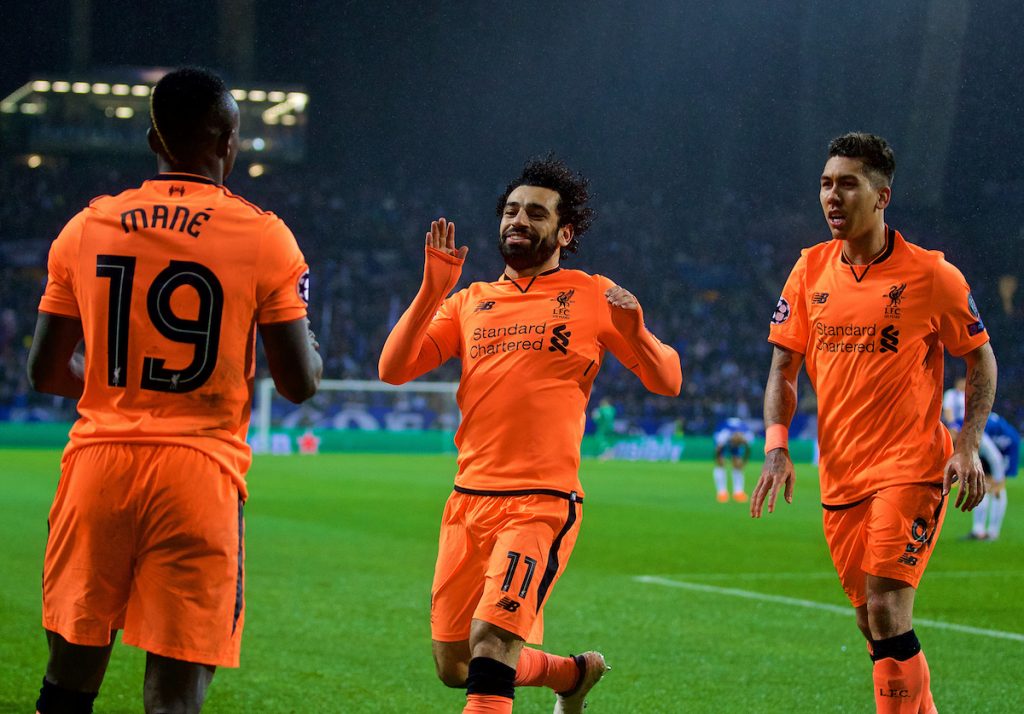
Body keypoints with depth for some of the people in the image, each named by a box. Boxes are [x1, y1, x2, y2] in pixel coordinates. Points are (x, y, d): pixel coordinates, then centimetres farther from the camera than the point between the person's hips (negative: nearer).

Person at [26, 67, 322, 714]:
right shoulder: (263, 237, -2)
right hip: (199, 472, -3)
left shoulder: (86, 228, 7)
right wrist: (311, 347, 21)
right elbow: (300, 383, -1)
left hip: (97, 465, 3)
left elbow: (46, 373, 12)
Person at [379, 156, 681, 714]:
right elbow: (393, 369, 6)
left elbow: (667, 381, 5)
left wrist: (633, 333, -15)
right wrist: (432, 290, -5)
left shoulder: (592, 297, 5)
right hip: (468, 500, 5)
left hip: (542, 503, -5)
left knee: (492, 636, -24)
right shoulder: (470, 301, 15)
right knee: (453, 666, 9)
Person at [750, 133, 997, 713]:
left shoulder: (930, 274, -7)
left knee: (887, 610, -16)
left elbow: (981, 360, 2)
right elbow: (784, 366, 10)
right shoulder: (811, 270, 5)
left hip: (910, 467, -5)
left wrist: (969, 447, -10)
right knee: (872, 622, 10)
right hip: (840, 473, 5)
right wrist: (777, 448, -4)